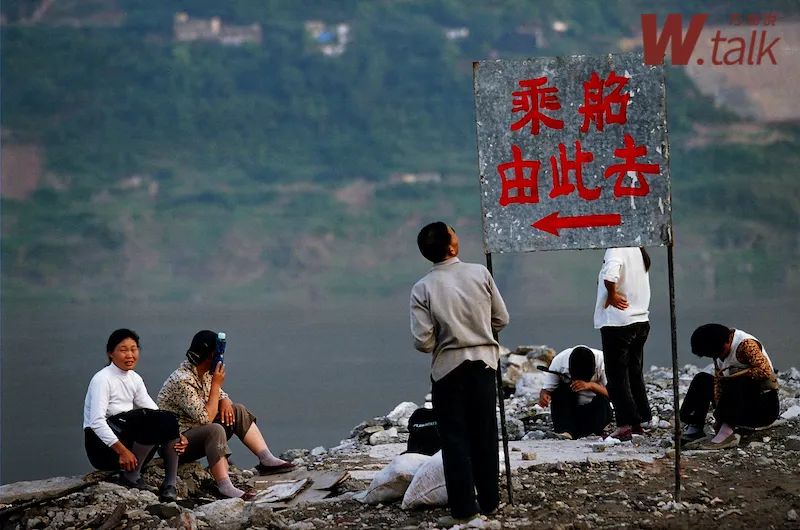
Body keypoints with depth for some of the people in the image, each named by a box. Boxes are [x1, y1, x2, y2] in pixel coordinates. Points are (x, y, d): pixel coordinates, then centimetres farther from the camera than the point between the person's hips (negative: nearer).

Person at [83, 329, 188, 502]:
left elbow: (155, 412, 5)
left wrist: (175, 435, -13)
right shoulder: (102, 379, -11)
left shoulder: (134, 379, 12)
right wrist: (121, 450, -31)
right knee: (152, 423, -30)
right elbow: (96, 422, -22)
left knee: (167, 420, -16)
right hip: (102, 445, -7)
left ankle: (170, 486, -16)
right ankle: (130, 476, -17)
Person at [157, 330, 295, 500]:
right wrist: (216, 384, -24)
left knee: (238, 411, 3)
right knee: (215, 430, -36)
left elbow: (221, 396, 16)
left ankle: (267, 460, -3)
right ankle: (225, 487, -46)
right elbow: (206, 418, -27)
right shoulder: (182, 380, -25)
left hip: (198, 431, 10)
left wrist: (225, 402, -9)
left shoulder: (205, 372, 4)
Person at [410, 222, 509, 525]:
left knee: (455, 438, 5)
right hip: (483, 362, 2)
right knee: (485, 435, 13)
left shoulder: (423, 288, -11)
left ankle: (463, 507, 5)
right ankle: (489, 501, 19)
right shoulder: (480, 273, -7)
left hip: (448, 367, -2)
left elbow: (423, 342, -14)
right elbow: (501, 319, 0)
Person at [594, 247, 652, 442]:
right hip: (641, 321, 8)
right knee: (635, 372, 15)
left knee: (617, 374, -2)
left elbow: (610, 274, -34)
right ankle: (639, 420, 18)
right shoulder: (640, 252, 12)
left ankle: (625, 424, -5)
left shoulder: (616, 249, -15)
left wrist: (611, 294, -18)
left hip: (618, 322, -8)